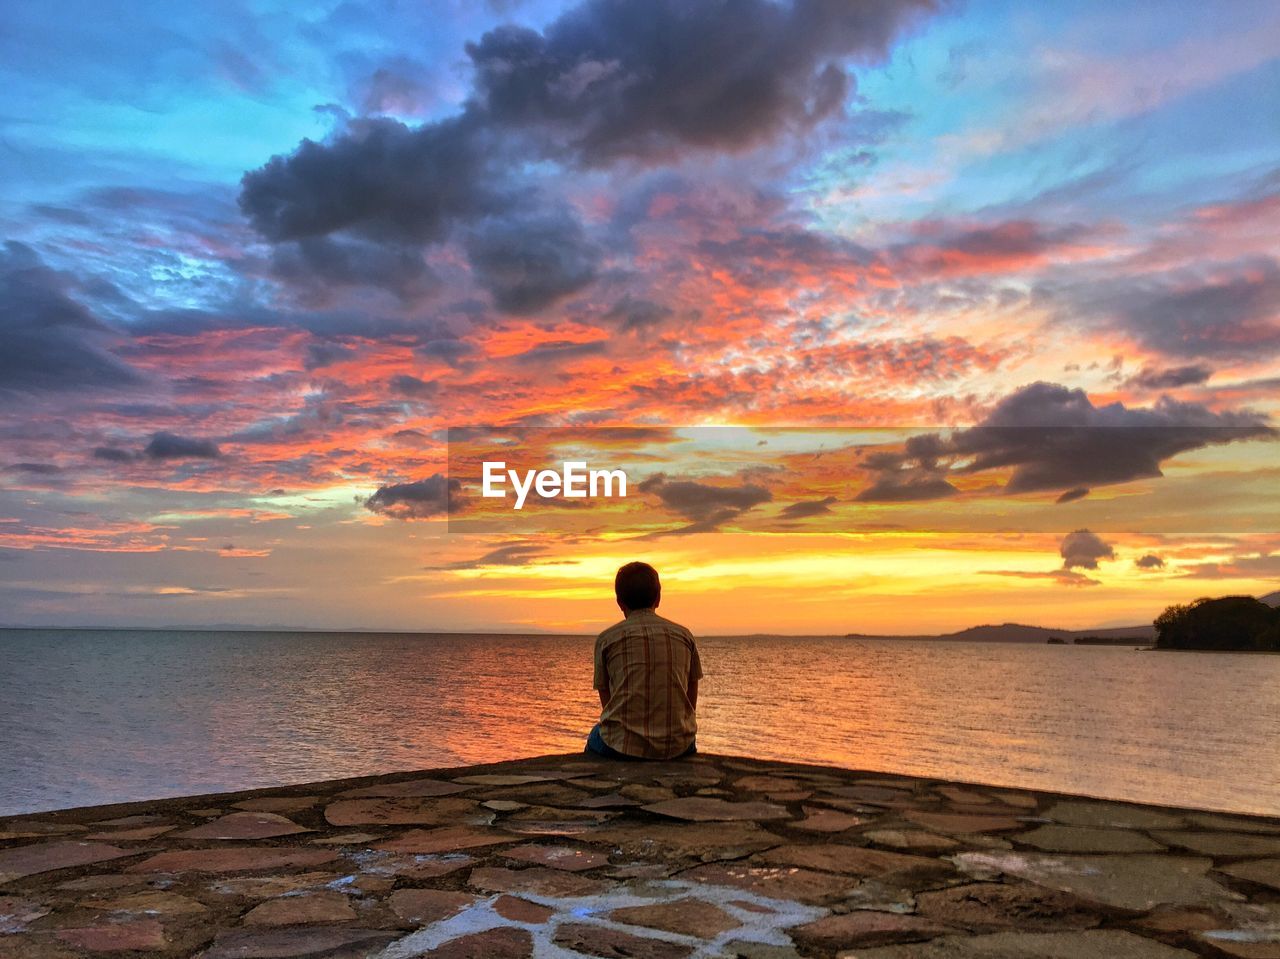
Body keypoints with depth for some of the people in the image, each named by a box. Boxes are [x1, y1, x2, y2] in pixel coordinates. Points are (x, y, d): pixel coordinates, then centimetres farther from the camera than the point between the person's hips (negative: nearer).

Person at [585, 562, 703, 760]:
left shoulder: (606, 639, 2)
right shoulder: (684, 635, 9)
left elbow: (607, 702, 9)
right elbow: (691, 701, 14)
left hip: (623, 746, -2)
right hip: (677, 747, 2)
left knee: (596, 736, 32)